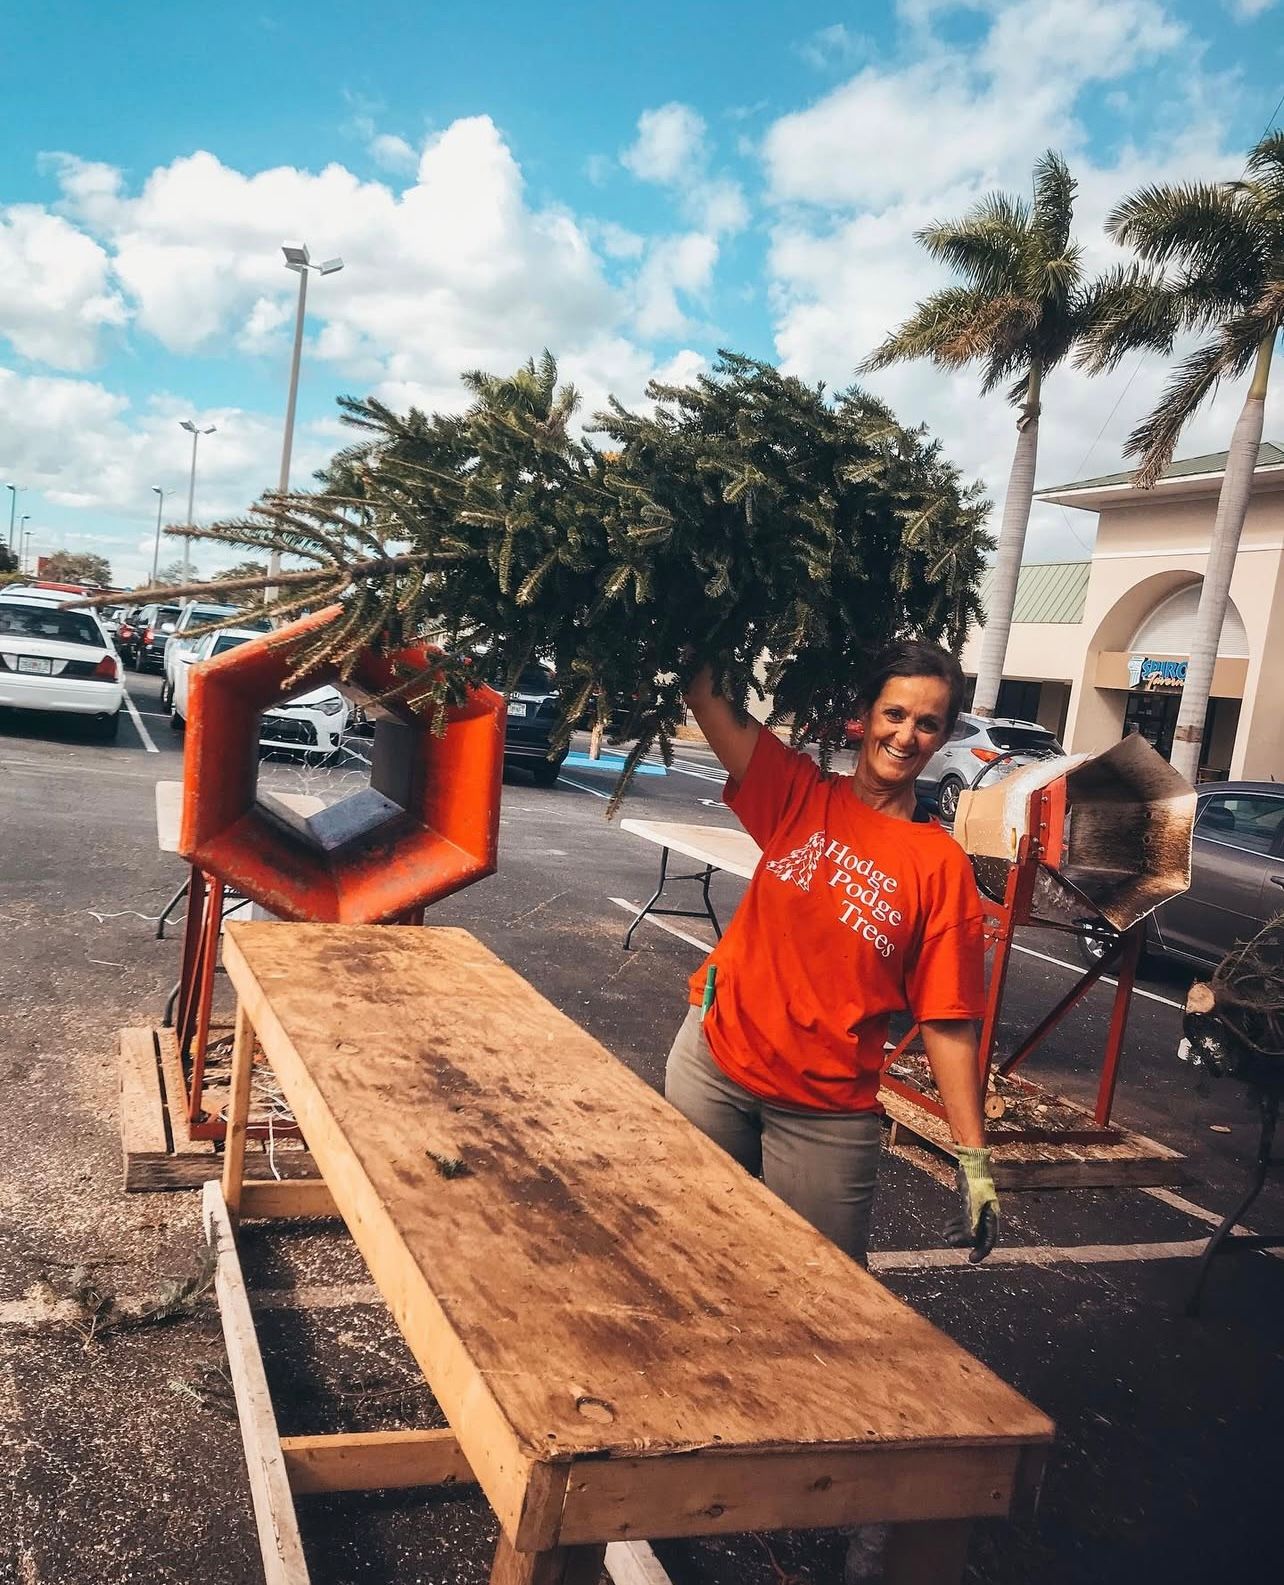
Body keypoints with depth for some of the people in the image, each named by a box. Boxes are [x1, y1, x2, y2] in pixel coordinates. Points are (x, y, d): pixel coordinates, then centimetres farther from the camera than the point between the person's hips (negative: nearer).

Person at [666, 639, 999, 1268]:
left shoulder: (942, 865, -8)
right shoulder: (801, 795, -3)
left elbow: (946, 1021, -6)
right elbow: (705, 693, -8)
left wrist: (973, 1155, -8)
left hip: (828, 1112, -2)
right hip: (713, 1062, 2)